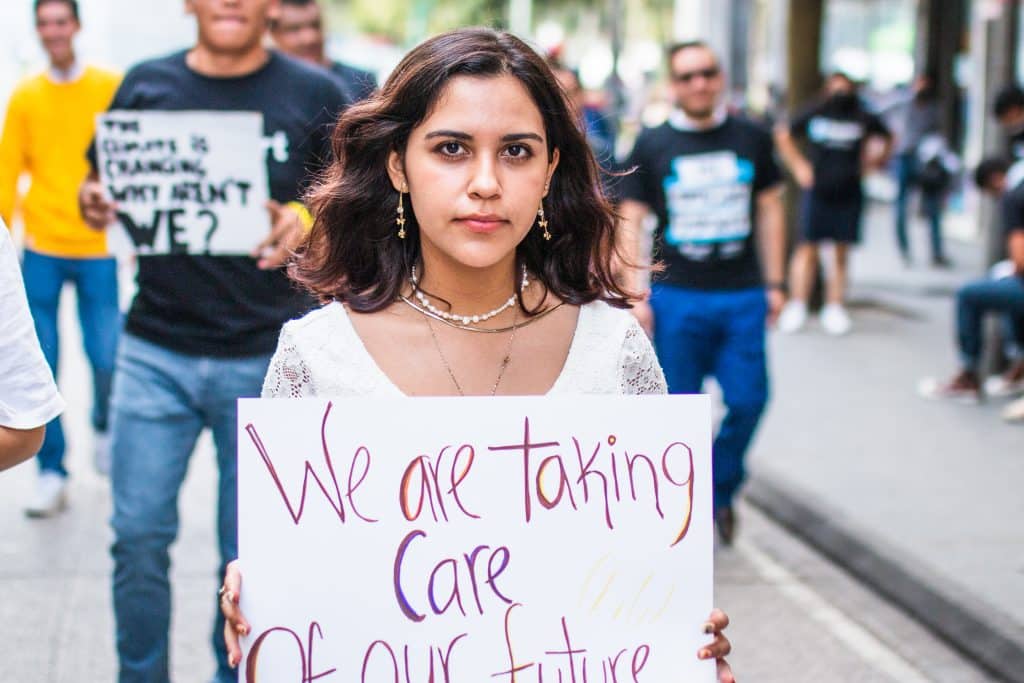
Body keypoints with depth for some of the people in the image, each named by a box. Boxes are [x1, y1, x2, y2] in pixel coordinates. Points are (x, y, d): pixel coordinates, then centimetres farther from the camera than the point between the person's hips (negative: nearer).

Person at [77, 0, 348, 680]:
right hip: (156, 352, 2)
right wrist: (94, 204, -11)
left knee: (249, 549, 7)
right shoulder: (146, 85, 6)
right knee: (139, 535, 2)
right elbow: (104, 187, 13)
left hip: (265, 360, -1)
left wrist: (307, 219, -18)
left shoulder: (315, 94, 1)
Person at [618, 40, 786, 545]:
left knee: (748, 400, -3)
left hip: (742, 296, 1)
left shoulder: (751, 139, 6)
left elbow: (769, 210, 12)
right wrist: (633, 297, -5)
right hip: (677, 297, -1)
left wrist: (773, 283, 9)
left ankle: (721, 489, 21)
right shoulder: (652, 146, 1)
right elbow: (629, 222, 2)